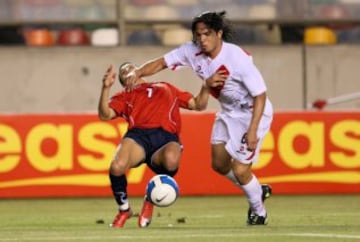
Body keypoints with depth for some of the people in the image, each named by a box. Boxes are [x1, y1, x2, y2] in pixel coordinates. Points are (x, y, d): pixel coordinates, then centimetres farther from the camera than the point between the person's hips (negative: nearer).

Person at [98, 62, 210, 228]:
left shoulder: (166, 88, 38)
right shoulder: (124, 96, 30)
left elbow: (198, 105, 33)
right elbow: (104, 115, 11)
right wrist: (106, 88, -2)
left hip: (167, 137, 0)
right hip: (138, 134, 0)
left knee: (171, 161, -38)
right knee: (117, 167, -33)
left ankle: (150, 199, -5)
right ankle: (124, 209, 0)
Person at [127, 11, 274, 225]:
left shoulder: (238, 59, -31)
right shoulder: (192, 51, -14)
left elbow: (260, 95, -25)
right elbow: (161, 63, -7)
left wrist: (252, 131, -28)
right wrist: (137, 73, -24)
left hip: (254, 113, -7)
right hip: (229, 112, 7)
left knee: (240, 170, -10)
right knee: (219, 164, 12)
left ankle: (259, 212, 19)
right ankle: (258, 191, 38)